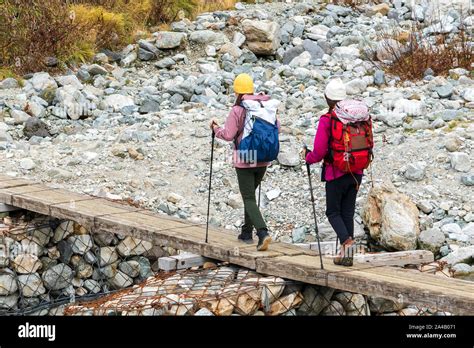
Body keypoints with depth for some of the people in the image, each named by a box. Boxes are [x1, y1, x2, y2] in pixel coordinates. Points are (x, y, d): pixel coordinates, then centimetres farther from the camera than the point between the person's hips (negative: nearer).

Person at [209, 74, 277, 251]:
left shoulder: (237, 110, -13)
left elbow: (228, 135, -14)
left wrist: (215, 128, 5)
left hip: (244, 160, -5)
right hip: (263, 159, 5)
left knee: (249, 198, -3)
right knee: (250, 194, 23)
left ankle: (263, 233, -21)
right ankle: (247, 232, 27)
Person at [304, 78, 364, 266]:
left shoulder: (326, 120, -14)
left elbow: (319, 152, -14)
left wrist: (308, 157, 6)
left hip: (336, 173, -5)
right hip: (356, 173, 5)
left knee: (333, 212, 8)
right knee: (348, 212, 12)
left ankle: (347, 241, -16)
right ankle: (346, 255, 12)